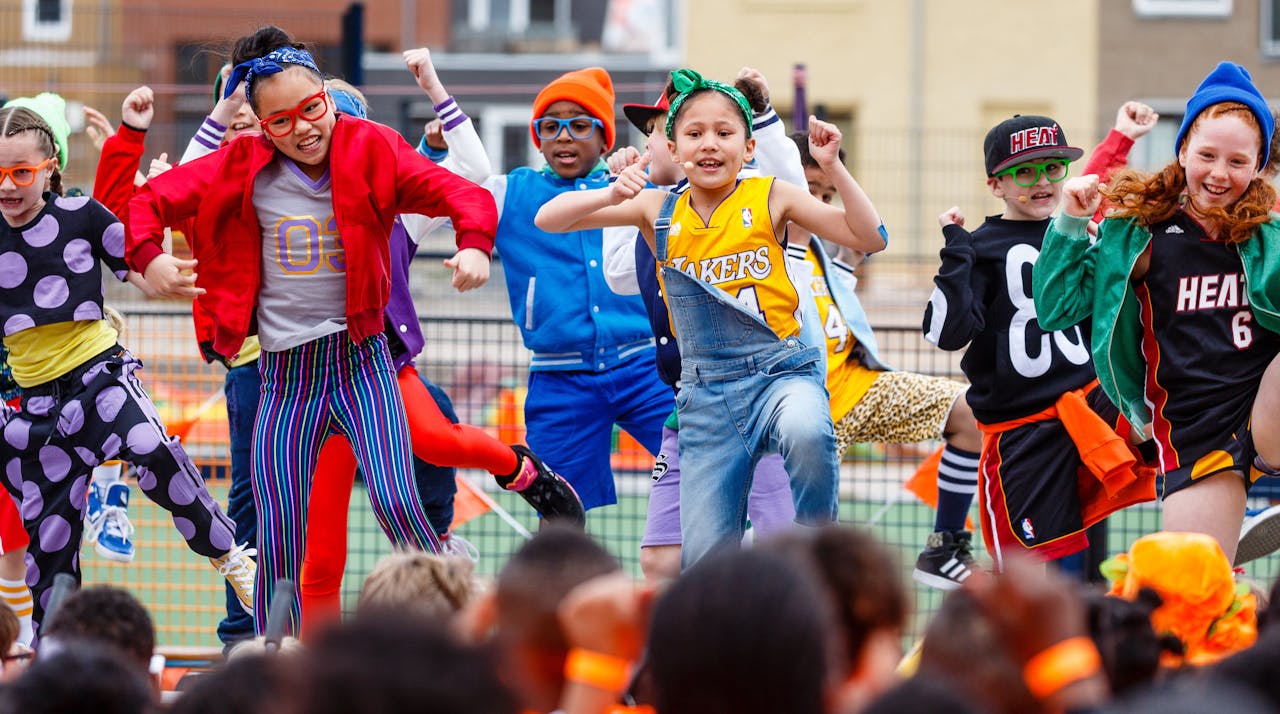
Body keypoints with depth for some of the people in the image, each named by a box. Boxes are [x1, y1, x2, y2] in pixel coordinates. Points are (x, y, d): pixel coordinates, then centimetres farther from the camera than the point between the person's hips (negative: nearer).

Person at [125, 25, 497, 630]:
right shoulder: (243, 169, -1)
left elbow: (463, 194, -10)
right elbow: (150, 200, 5)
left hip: (360, 358, -2)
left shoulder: (372, 152, -5)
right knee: (278, 535, 0)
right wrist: (148, 258, -15)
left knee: (395, 501, -20)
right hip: (285, 370, 2)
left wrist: (474, 245, -31)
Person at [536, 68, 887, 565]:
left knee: (805, 433, -38)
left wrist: (833, 167, -14)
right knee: (705, 557, -6)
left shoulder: (771, 199, 1)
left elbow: (870, 238, -3)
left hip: (781, 369, -2)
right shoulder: (658, 210, 6)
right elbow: (548, 220, 3)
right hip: (705, 392, 2)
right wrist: (612, 195, -14)